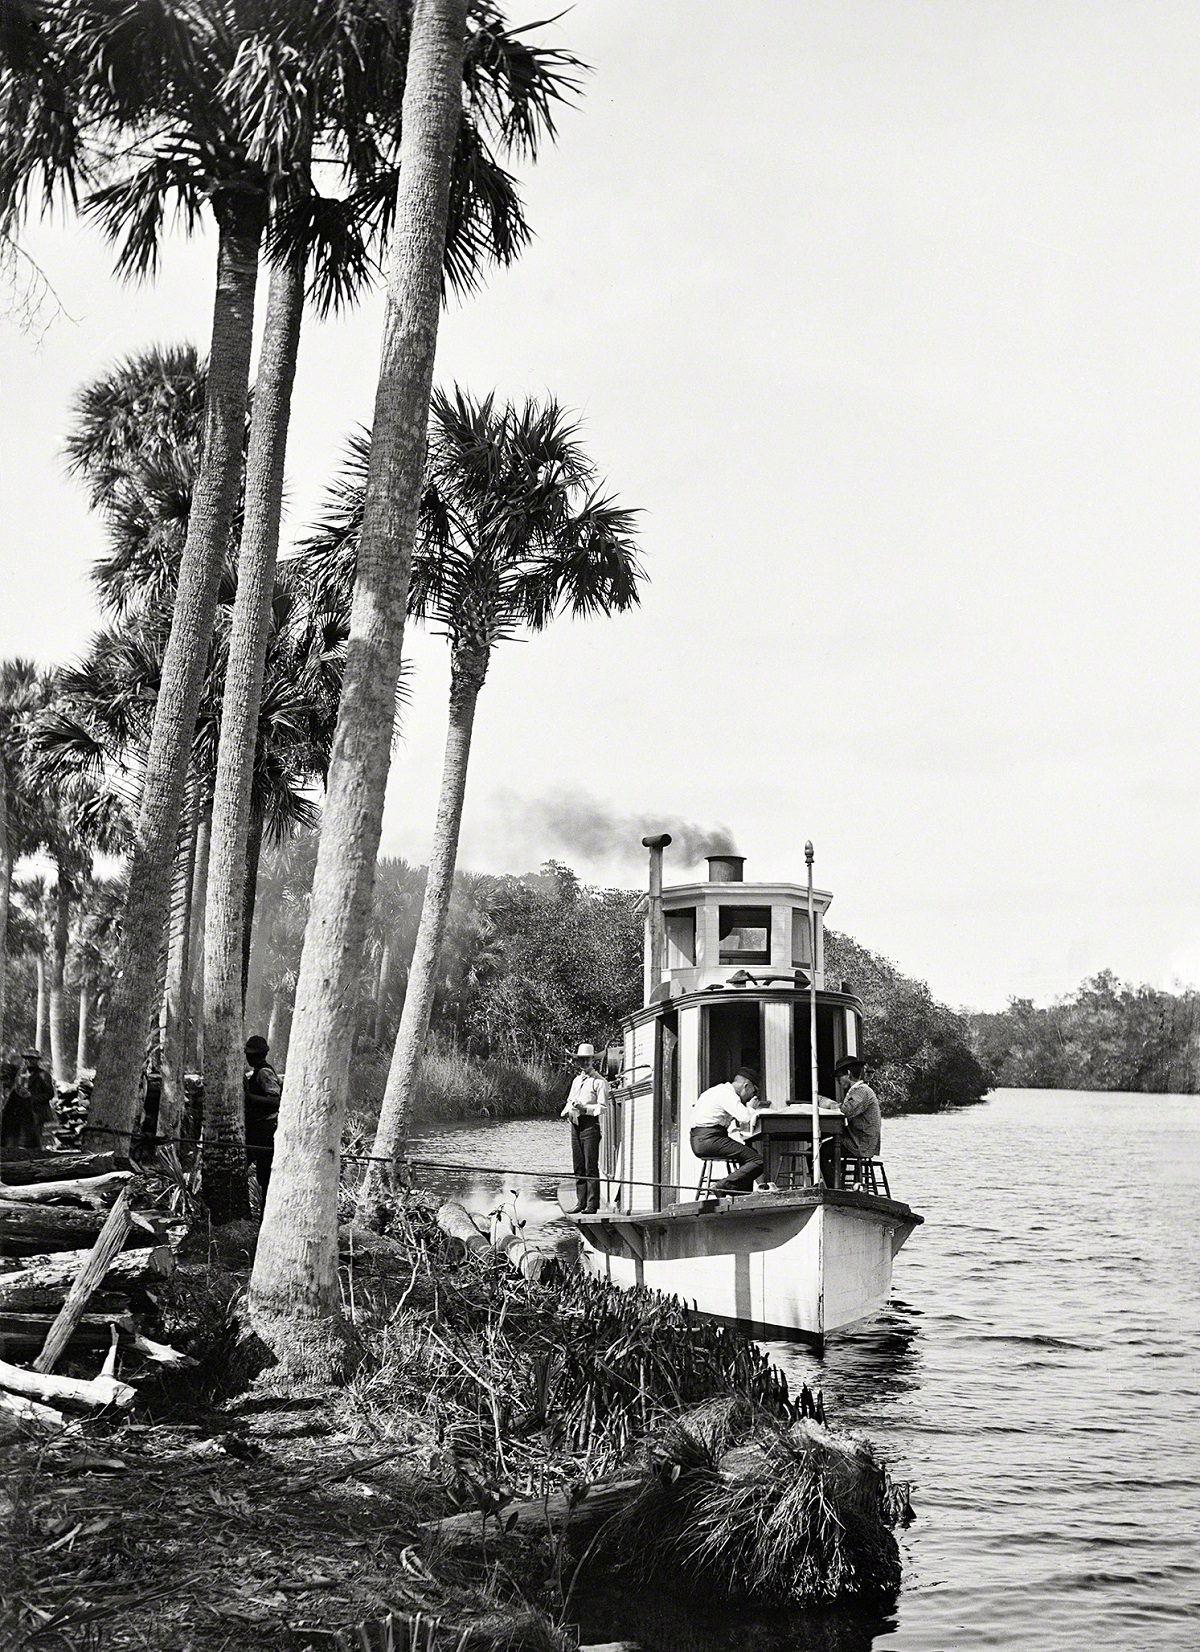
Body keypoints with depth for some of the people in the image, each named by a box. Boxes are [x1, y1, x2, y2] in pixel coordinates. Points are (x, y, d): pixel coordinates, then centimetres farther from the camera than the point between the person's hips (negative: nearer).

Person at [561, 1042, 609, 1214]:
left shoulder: (600, 1081, -3)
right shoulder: (576, 1080, 20)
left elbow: (603, 1107, -9)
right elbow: (570, 1101, 26)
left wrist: (584, 1108, -21)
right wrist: (566, 1111, 4)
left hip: (590, 1124, -7)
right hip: (575, 1124, 7)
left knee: (591, 1167, -8)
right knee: (578, 1166, 8)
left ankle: (592, 1205, -6)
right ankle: (581, 1202, 13)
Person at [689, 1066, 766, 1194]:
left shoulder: (721, 1090, 23)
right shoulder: (727, 1094, -9)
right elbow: (746, 1118, -19)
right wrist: (751, 1108, 1)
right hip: (709, 1139, -11)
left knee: (752, 1153, 20)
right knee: (758, 1161, -14)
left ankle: (743, 1196, 10)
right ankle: (722, 1186, -21)